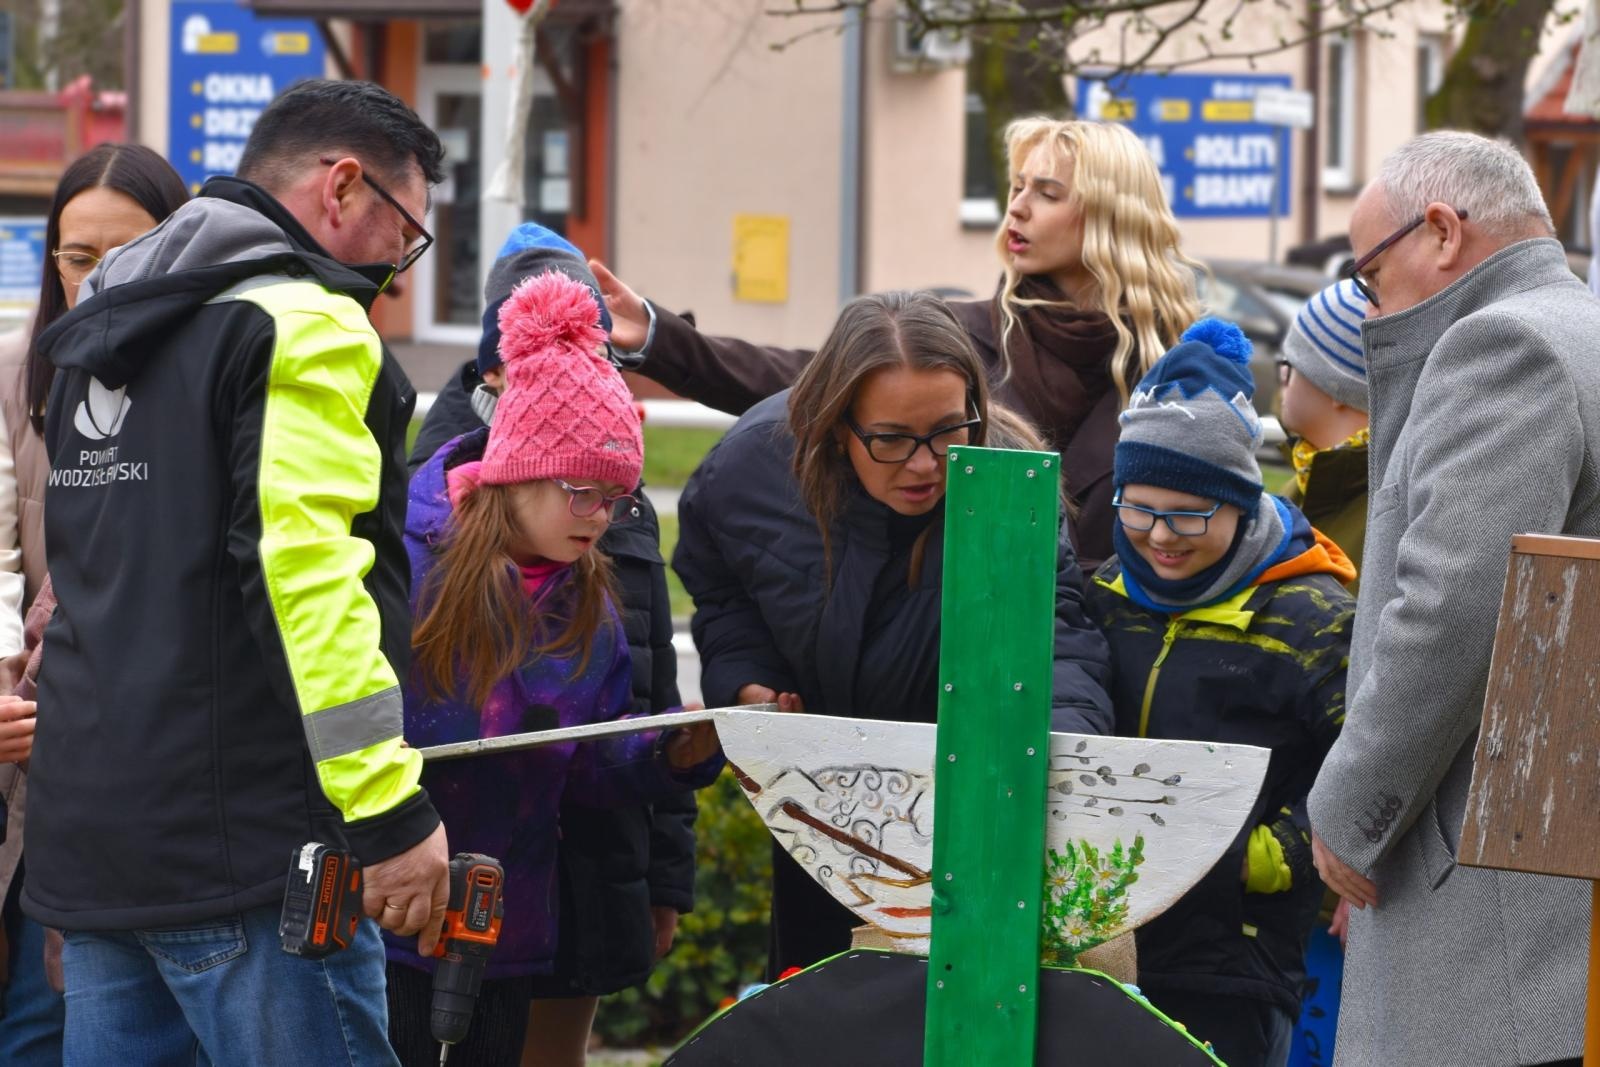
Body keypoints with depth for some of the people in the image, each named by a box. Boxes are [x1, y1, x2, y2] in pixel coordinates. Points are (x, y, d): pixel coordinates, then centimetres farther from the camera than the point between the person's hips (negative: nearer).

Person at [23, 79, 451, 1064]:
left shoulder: (107, 336, 21)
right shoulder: (304, 325, -9)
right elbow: (302, 569, -20)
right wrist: (392, 813, -20)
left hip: (92, 839, 9)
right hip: (248, 855, -9)